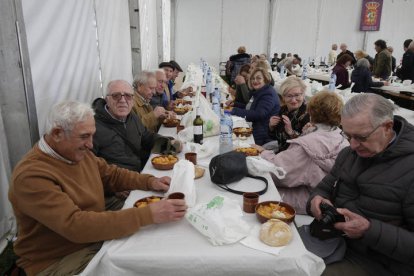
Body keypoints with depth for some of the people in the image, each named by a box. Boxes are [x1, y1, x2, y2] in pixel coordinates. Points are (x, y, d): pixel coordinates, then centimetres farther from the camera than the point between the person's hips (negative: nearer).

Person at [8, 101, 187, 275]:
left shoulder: (79, 153, 0)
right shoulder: (30, 176, -26)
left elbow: (112, 175, 12)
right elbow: (75, 225, -35)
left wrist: (150, 182, -6)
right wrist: (148, 214, -39)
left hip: (97, 239, 7)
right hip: (57, 261, -7)